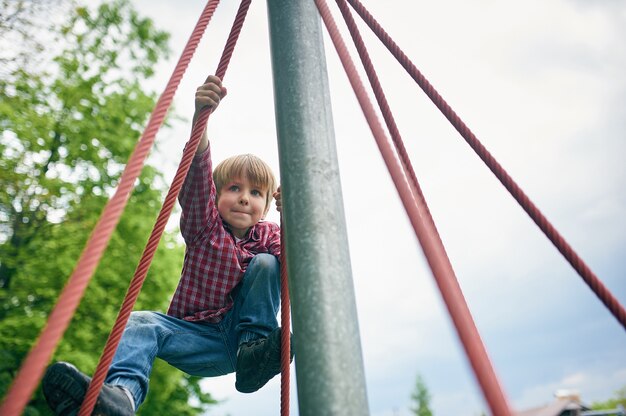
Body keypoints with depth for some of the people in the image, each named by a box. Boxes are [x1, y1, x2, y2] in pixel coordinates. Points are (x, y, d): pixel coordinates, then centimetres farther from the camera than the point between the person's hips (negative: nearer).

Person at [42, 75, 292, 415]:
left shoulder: (266, 236, 2)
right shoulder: (204, 227, -4)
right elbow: (196, 179, -23)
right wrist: (201, 116, -40)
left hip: (239, 335, 1)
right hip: (197, 333, 0)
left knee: (266, 262, -15)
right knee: (141, 323, -29)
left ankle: (255, 347, -18)